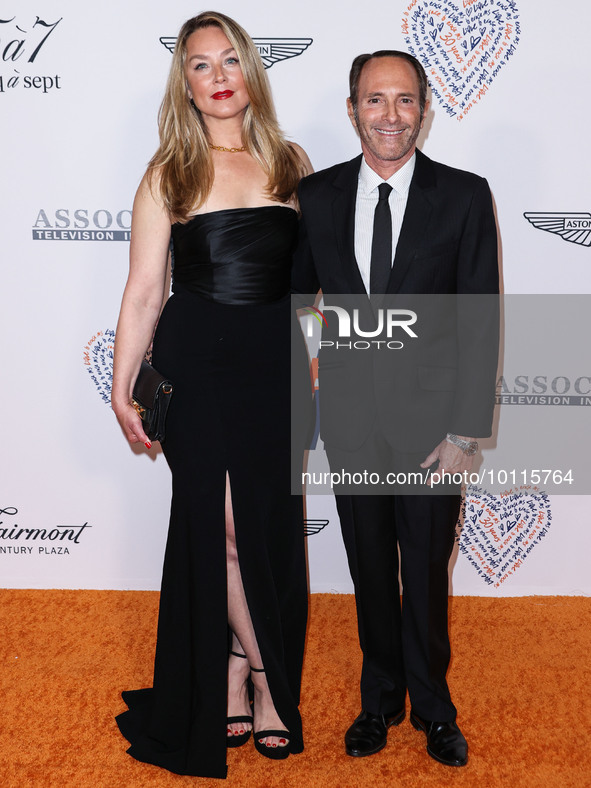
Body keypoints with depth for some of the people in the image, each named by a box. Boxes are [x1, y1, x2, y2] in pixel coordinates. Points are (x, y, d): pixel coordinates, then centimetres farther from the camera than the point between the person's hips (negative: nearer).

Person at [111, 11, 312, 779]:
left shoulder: (292, 162, 8)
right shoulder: (169, 175, 1)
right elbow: (142, 293, 0)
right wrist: (121, 386, -2)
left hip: (274, 361, 2)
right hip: (195, 362, -2)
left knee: (271, 525, 5)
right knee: (222, 524, 2)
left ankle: (236, 668, 25)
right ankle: (262, 675, 23)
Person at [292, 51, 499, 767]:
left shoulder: (464, 196, -6)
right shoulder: (316, 195, 1)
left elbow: (480, 323, -7)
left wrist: (465, 431, -11)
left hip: (430, 415, -2)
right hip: (350, 414, 2)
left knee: (427, 572, 11)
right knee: (370, 567, 15)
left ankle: (432, 707, 34)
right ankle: (380, 700, 36)